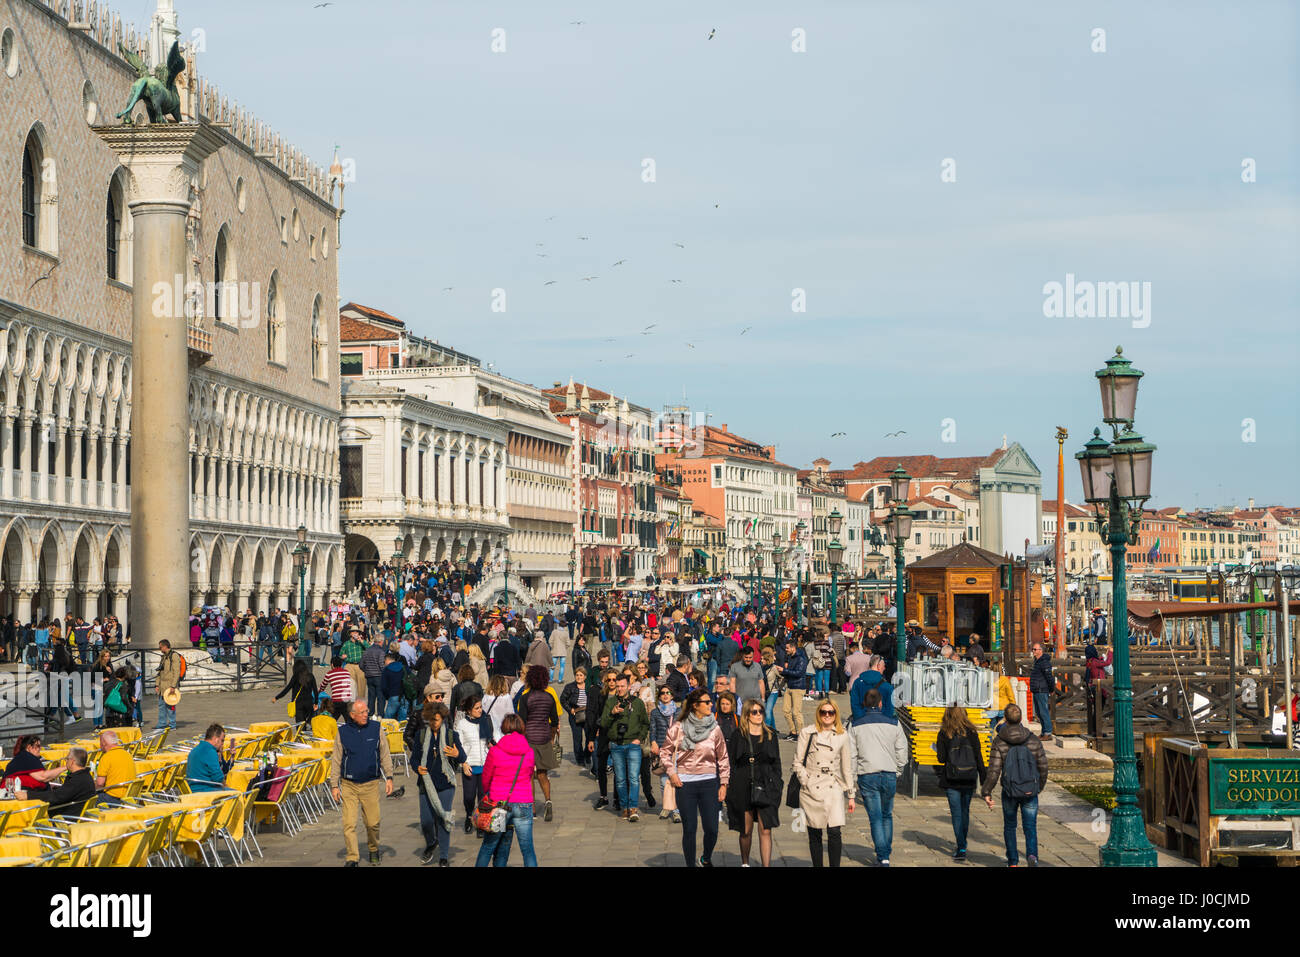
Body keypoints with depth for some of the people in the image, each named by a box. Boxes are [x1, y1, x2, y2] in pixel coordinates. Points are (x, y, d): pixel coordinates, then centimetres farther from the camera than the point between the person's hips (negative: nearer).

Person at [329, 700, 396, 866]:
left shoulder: (376, 729, 2)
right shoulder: (342, 732, 1)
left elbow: (385, 755, 8)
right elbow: (336, 760, 5)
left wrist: (389, 777, -1)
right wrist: (334, 785, 1)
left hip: (371, 784, 0)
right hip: (349, 785, 0)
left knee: (373, 823, 4)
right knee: (349, 824, -7)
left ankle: (374, 849, 29)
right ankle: (352, 858, -1)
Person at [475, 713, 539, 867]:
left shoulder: (494, 752, -7)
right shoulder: (529, 752, -1)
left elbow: (486, 779, 6)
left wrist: (487, 793, 26)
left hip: (499, 802, -1)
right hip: (524, 805, 1)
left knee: (488, 846, 11)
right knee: (527, 849, 4)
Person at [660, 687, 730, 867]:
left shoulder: (715, 729, 2)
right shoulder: (679, 728, -2)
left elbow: (723, 758, 9)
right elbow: (665, 751, 10)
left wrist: (723, 784, 6)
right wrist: (671, 773, -1)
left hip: (709, 782, 1)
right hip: (685, 784, -1)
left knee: (712, 829, 0)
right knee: (689, 830, 1)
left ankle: (706, 859, 27)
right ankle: (690, 864, 15)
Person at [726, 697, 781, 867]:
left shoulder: (770, 736, 8)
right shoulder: (738, 735, 3)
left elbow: (777, 764, 11)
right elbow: (730, 763, 2)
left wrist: (776, 788, 4)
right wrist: (730, 787, -5)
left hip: (765, 789, 1)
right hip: (743, 789, -1)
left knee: (765, 831, -6)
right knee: (746, 831, 8)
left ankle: (767, 865, -6)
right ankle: (744, 863, 28)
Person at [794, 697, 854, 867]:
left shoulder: (842, 736, 7)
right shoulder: (807, 733, 1)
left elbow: (847, 768, 12)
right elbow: (798, 762, 3)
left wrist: (850, 795, 12)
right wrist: (806, 782, -9)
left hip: (833, 789, 1)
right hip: (811, 791, -1)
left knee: (834, 832, -11)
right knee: (814, 834, 5)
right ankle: (818, 865, 16)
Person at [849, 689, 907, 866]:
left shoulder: (856, 727, -1)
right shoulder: (893, 725, 2)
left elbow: (851, 756, -1)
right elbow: (902, 754, 4)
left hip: (867, 777, -1)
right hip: (889, 775, 1)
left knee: (875, 818, 1)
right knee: (887, 815, 18)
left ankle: (883, 857, -6)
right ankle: (886, 853, 20)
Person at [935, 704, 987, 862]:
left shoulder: (944, 733, -7)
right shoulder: (972, 732, -1)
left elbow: (941, 758, -8)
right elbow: (978, 757, 0)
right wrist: (983, 778, 6)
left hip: (951, 781, -3)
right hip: (969, 779, 3)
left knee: (956, 813, 0)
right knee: (965, 811, 18)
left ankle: (961, 850, -7)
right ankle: (963, 844, 31)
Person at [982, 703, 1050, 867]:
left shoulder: (999, 742, -9)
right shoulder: (1033, 740, -3)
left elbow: (994, 770, -13)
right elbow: (1043, 766, 2)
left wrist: (986, 792, -6)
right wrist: (1040, 785, 18)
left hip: (1009, 792, -1)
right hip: (1030, 792, 1)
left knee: (1009, 826, 19)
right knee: (1030, 827, 7)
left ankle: (1013, 862, 23)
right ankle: (1032, 854, -20)